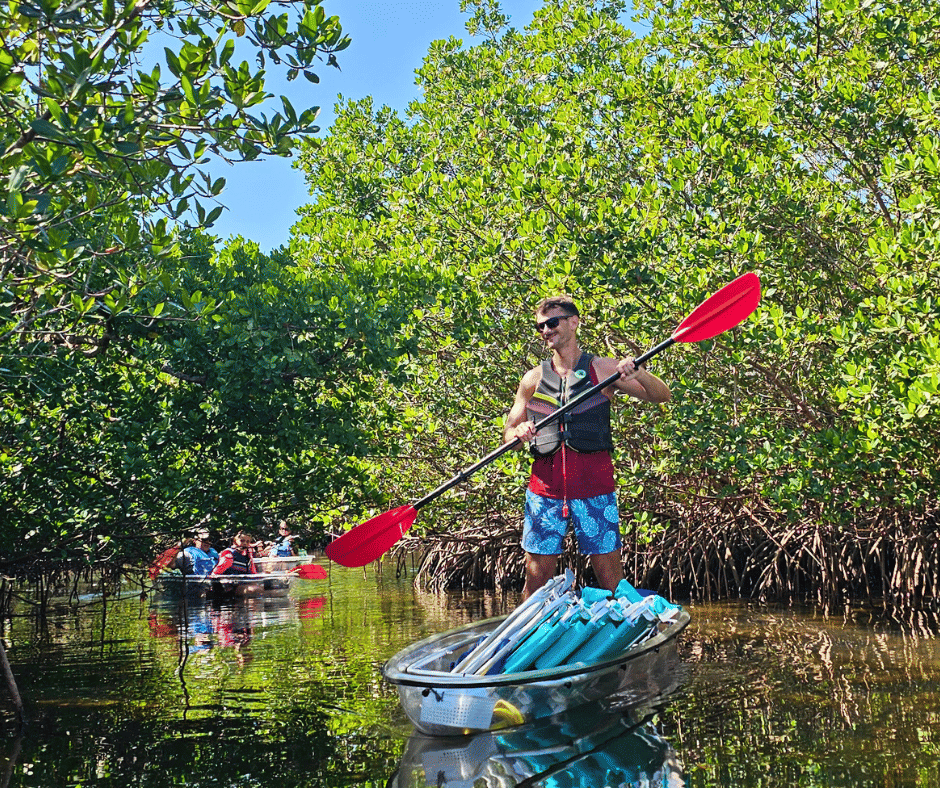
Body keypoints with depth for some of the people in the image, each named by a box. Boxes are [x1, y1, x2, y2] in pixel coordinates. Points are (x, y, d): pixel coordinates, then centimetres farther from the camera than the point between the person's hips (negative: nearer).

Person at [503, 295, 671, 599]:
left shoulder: (602, 369, 5)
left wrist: (638, 373, -20)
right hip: (545, 482, 2)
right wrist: (519, 433, -9)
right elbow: (508, 432, 15)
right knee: (537, 574, 4)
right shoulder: (533, 379, 12)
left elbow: (662, 396, 0)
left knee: (610, 575, -1)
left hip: (594, 483, -2)